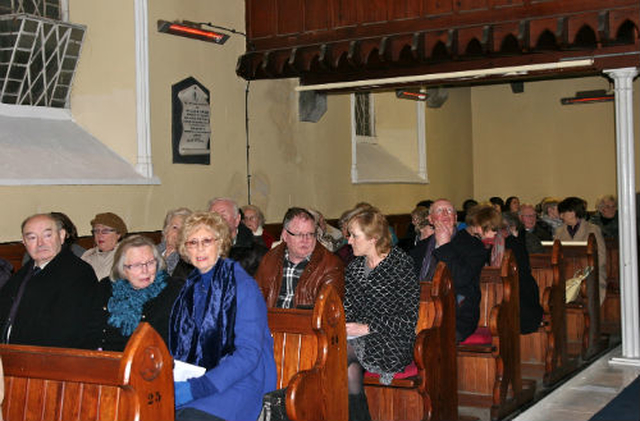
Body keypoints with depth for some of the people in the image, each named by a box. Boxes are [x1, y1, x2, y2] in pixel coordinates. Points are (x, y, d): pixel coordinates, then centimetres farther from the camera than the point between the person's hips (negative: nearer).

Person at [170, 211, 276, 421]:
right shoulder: (191, 287, 12)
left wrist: (199, 387, -22)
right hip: (200, 378, 5)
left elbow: (249, 353, -14)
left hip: (240, 382, -5)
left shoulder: (243, 286, -8)